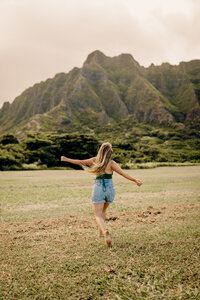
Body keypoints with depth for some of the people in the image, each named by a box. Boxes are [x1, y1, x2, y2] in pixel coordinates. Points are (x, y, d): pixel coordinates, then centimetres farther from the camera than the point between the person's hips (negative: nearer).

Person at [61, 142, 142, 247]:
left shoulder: (94, 160, 3)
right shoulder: (111, 163, -5)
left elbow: (80, 162, 16)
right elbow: (123, 173, -18)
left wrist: (67, 159, 32)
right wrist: (135, 180, -19)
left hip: (98, 188, -1)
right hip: (110, 188, 1)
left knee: (98, 215, -2)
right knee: (103, 211, 26)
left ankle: (105, 232, -29)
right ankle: (100, 231, 38)